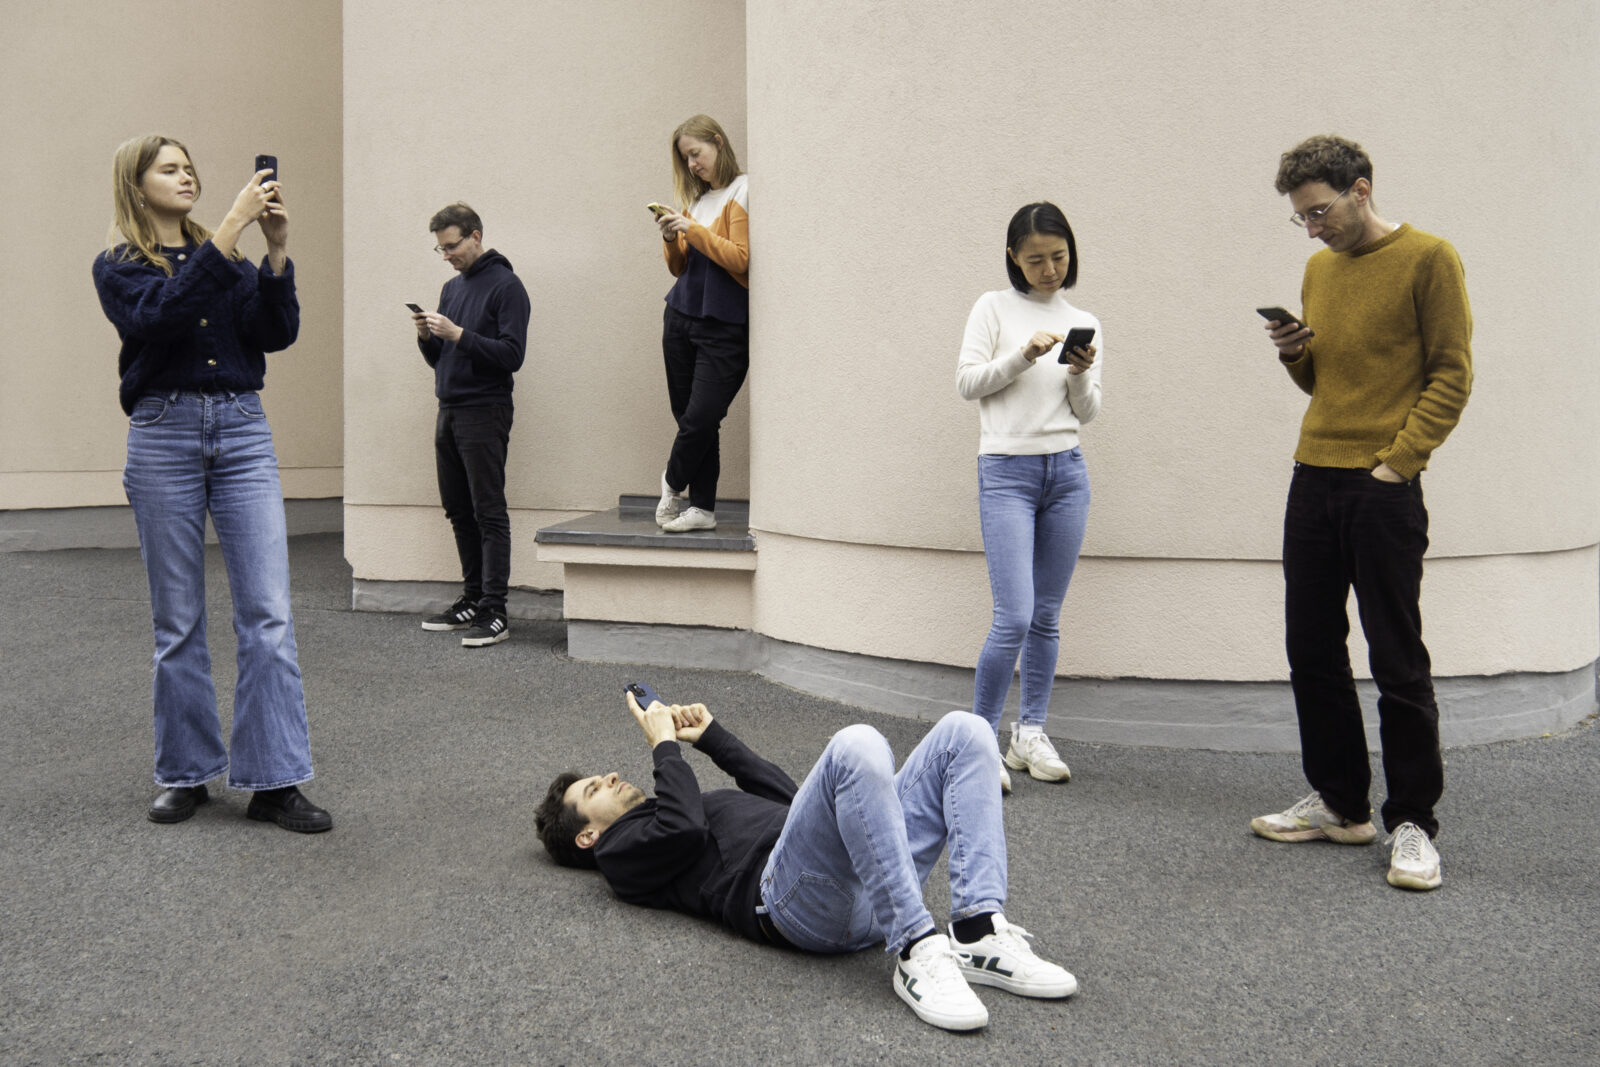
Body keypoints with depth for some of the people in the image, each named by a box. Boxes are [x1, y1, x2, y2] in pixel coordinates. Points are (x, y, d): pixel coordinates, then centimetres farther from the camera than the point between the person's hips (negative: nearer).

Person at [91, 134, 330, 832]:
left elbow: (278, 332, 0)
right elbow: (163, 312, -18)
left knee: (268, 611, -6)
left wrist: (276, 249, -11)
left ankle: (274, 781, -2)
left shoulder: (230, 260, 15)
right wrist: (232, 228, -22)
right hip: (164, 433, -2)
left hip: (243, 432, 2)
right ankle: (186, 773, 19)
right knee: (178, 620, 5)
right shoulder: (117, 268, 4)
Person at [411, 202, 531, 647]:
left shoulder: (506, 286, -7)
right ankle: (472, 599, 19)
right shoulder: (451, 288, 18)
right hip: (448, 413, 8)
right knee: (460, 512, 11)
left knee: (489, 513, -8)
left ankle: (494, 612, -8)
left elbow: (511, 355, -15)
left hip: (484, 414, -8)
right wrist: (426, 336, -1)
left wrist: (458, 334, -20)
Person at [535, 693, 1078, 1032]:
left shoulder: (704, 803, 42)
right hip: (790, 895, -8)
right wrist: (663, 745, 9)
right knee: (856, 745, -35)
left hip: (866, 880, 9)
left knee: (964, 731, -8)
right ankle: (916, 951, -33)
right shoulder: (622, 852, 15)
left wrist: (714, 735, 36)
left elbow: (785, 796, 37)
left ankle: (979, 935, -21)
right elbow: (685, 829, -6)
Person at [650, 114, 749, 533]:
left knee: (701, 417, -9)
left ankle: (673, 483, 17)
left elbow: (741, 259, -14)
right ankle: (702, 508, 12)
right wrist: (671, 240, 0)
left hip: (725, 324, -6)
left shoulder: (742, 193, -5)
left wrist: (694, 230, -15)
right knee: (689, 417, 4)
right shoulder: (694, 198, 16)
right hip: (681, 316, 7)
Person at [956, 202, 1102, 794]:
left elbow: (1088, 413, 10)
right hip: (1006, 471, -4)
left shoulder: (1085, 323, 13)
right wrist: (1025, 354, -15)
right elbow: (967, 381, -4)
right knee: (1014, 618, -12)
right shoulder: (994, 307, 3)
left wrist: (1081, 374, -9)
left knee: (1047, 616, 6)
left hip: (1067, 472, 4)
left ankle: (1030, 734, 18)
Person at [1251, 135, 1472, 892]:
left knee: (1397, 660, -2)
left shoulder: (1427, 259, -4)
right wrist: (1293, 353, 2)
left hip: (1383, 489, -7)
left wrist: (1398, 461, -15)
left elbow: (1452, 376, -7)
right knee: (1311, 650, 10)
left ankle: (1412, 823, 9)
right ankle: (1341, 805, 22)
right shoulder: (1319, 268, 16)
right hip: (1313, 482, 7)